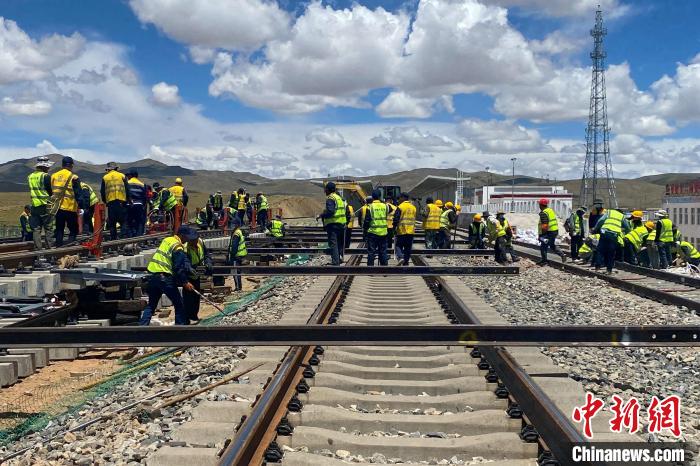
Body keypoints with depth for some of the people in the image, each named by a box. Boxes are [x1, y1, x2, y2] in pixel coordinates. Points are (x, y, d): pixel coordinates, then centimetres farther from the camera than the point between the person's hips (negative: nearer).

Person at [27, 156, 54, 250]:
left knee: (36, 229, 8)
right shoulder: (45, 176, -11)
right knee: (47, 228, 3)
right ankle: (48, 246, 3)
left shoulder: (30, 176, 10)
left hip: (34, 206, 6)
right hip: (44, 206, -6)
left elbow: (32, 190, 14)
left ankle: (37, 247, 8)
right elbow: (50, 191, -7)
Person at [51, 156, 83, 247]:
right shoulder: (73, 177, -8)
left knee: (59, 230, 14)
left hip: (57, 208, 5)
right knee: (73, 230, 3)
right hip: (70, 208, -5)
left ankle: (58, 247, 13)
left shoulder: (53, 176, 9)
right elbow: (79, 194, -11)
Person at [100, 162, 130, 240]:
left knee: (112, 222, 5)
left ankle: (113, 239, 3)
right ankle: (124, 236, -11)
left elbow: (102, 192, 13)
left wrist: (105, 201, 23)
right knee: (123, 221, 1)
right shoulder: (122, 176, 9)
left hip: (110, 202, 1)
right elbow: (127, 190, 7)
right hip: (121, 201, -1)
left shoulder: (105, 178, 12)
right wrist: (128, 200, 13)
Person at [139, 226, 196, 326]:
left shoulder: (167, 240, 15)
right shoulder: (177, 247, -11)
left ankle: (142, 325, 12)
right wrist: (185, 282, -6)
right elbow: (178, 268, -14)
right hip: (164, 277, -8)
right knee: (179, 304, 4)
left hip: (152, 275, 8)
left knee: (151, 304, 18)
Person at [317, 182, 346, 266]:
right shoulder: (339, 197, 18)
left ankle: (335, 261, -13)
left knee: (333, 243, -9)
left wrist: (321, 215, -13)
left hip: (333, 224, -9)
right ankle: (338, 259, 24)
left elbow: (330, 211, -24)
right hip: (341, 223, 9)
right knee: (338, 243, 17)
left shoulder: (330, 198, -11)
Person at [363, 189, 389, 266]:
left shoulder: (370, 207, -9)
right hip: (383, 232, 3)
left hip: (373, 232, -3)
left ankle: (370, 265, 2)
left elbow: (367, 220, -8)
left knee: (371, 252, 3)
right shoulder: (385, 206, 1)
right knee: (383, 251, 12)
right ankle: (384, 264, 14)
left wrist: (365, 228, 5)